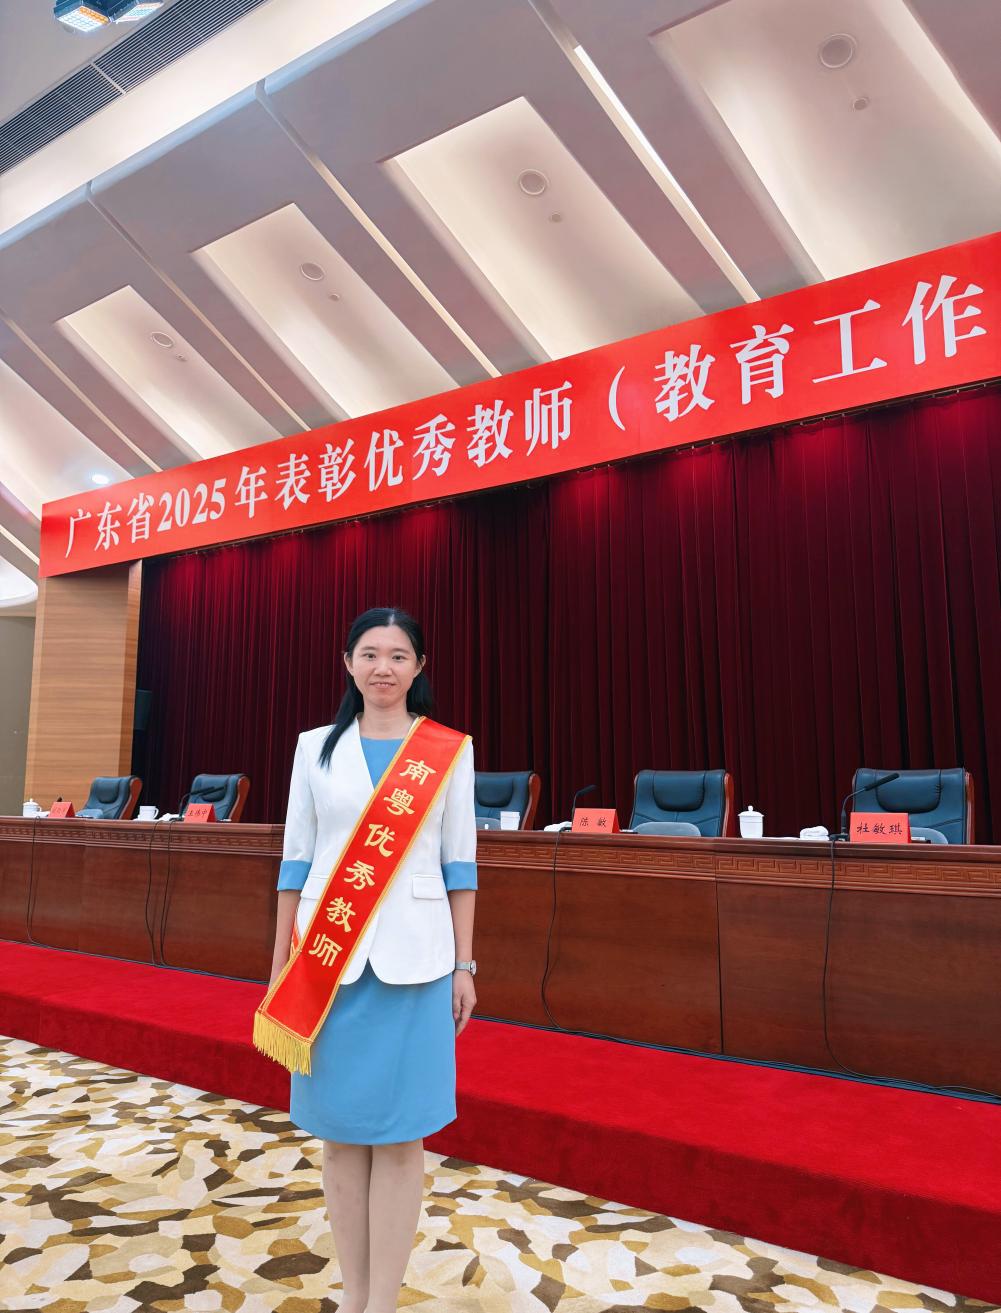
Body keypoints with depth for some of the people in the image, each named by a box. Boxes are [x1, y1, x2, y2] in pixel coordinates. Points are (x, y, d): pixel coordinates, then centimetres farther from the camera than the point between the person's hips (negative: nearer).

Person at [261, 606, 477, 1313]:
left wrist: (464, 966, 2)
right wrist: (280, 962, 7)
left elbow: (459, 864, 3)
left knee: (398, 1133, 4)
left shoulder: (450, 751, 1)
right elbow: (297, 858, 7)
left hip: (413, 957, -1)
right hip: (328, 955, 2)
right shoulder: (317, 747, 5)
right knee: (340, 1128, 11)